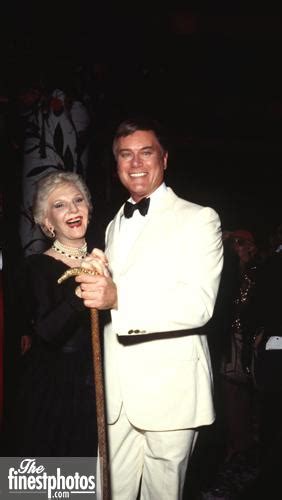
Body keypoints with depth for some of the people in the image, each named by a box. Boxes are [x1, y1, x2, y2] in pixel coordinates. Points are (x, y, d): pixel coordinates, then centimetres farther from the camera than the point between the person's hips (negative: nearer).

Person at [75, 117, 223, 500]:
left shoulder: (199, 219, -5)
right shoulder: (115, 225, 18)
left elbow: (199, 303, -19)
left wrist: (118, 297, -29)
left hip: (170, 389, -5)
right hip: (115, 390, 5)